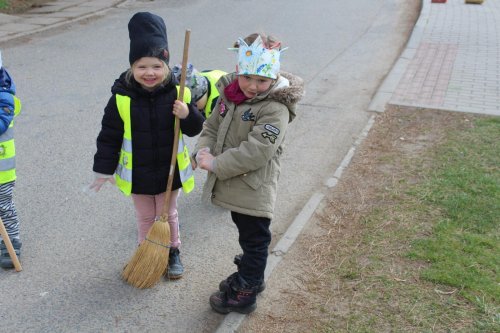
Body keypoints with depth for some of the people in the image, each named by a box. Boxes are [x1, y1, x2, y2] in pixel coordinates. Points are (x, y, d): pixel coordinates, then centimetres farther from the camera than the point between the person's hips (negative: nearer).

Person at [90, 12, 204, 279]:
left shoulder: (177, 93, -14)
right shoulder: (121, 98, -17)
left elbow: (195, 129, -6)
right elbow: (109, 136, -9)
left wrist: (188, 115, -28)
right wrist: (104, 170, -5)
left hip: (169, 171, 1)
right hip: (137, 173, 0)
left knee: (168, 215, 21)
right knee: (145, 217, 20)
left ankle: (172, 252, 42)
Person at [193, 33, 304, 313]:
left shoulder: (276, 109, -23)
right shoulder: (229, 93, 1)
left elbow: (255, 153, -30)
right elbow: (212, 127, 8)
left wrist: (216, 165, -25)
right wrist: (204, 151, -12)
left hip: (255, 192, -8)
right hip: (232, 185, 8)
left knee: (254, 240, 11)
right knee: (247, 236, 27)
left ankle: (245, 293, 26)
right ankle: (248, 276, 47)